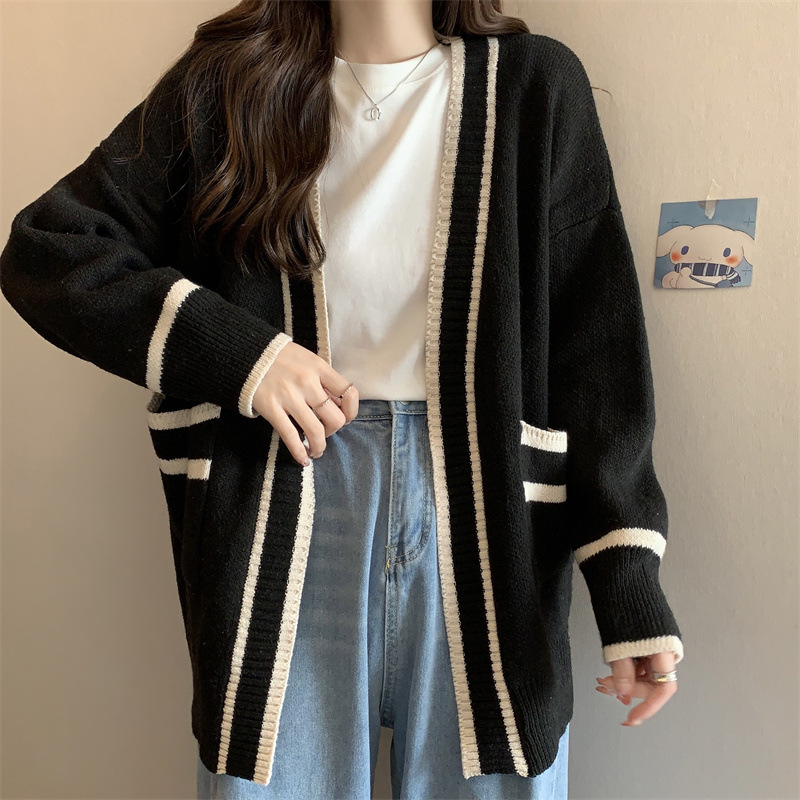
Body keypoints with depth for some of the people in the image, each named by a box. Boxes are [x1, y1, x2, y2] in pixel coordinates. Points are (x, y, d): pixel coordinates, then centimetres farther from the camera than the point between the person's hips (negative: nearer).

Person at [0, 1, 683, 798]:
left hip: (486, 522, 0)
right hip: (285, 529, 1)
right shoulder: (229, 81, 5)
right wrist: (232, 348, -11)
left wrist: (633, 592, -6)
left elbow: (598, 355, -1)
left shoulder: (535, 85, 3)